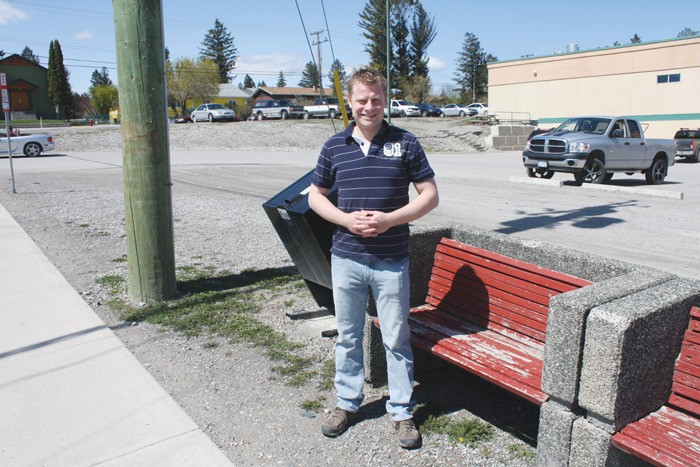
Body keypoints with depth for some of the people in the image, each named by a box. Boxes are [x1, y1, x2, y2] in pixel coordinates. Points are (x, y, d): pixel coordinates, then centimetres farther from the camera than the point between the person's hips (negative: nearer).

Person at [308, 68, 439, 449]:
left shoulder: (405, 143, -3)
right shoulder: (334, 146, 2)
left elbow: (430, 195, -1)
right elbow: (315, 196, 9)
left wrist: (389, 219, -15)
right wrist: (347, 219, -9)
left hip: (391, 261, -2)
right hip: (346, 258, 2)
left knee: (396, 339, 9)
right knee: (347, 336, 15)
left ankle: (402, 411, 27)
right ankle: (347, 403, 35)